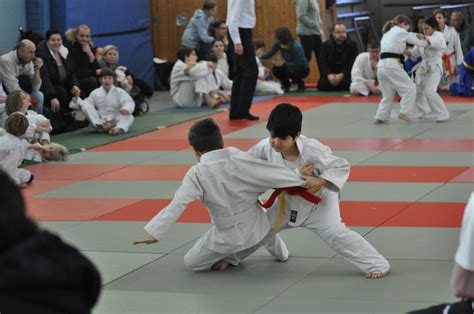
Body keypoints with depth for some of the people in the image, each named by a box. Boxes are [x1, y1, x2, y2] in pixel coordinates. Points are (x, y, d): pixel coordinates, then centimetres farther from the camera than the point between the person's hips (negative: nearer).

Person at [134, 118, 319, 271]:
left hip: (228, 237, -3)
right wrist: (303, 180, 2)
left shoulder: (196, 174, -16)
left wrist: (154, 233, -14)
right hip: (257, 230, 3)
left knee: (191, 263, 18)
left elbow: (176, 206, -18)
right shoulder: (240, 160, -13)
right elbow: (271, 174, -9)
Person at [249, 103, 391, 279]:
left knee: (335, 233, -21)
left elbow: (342, 166, -26)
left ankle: (377, 265, -12)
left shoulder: (312, 150, -35)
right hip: (288, 202, 5)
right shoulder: (266, 147, -22)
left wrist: (322, 181, -39)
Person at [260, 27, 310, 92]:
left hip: (302, 69, -6)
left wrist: (283, 64, -31)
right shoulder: (278, 43, -16)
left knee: (290, 70, -36)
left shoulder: (296, 47, -32)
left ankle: (300, 83, -3)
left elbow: (299, 64, -28)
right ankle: (286, 84, 8)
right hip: (290, 66, 6)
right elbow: (270, 53, -8)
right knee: (276, 69, -20)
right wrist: (260, 57, -25)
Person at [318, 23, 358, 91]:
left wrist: (342, 75, -21)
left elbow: (353, 63, -7)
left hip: (345, 75, -1)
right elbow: (322, 62, -1)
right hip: (329, 75, 2)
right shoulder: (326, 45, 8)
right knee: (322, 84, -27)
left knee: (345, 83, -34)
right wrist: (328, 75, -19)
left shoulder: (352, 45, 3)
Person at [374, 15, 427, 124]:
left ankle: (381, 117, 15)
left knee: (388, 94, 19)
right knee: (409, 88, 1)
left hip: (381, 65, 8)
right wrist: (427, 42, 26)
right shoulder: (400, 32, 1)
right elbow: (417, 41, 10)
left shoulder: (387, 33, 26)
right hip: (392, 65, -8)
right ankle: (405, 112, -7)